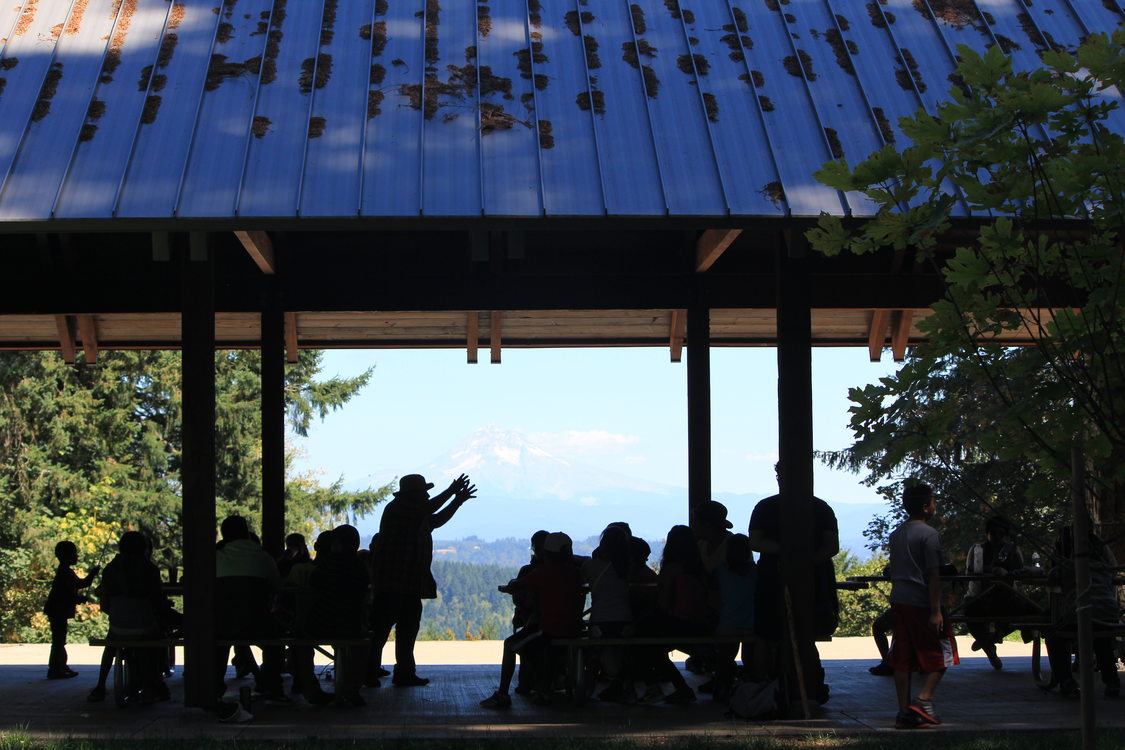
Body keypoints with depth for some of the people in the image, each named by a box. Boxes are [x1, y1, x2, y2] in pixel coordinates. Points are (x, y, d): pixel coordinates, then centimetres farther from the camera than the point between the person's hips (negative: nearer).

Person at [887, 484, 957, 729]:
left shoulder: (896, 534, 13)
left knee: (902, 660, 7)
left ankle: (904, 712, 7)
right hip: (921, 603, -7)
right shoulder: (929, 534, -11)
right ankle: (923, 699, -7)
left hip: (898, 601, 7)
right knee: (940, 654, 6)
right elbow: (933, 575, -15)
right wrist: (936, 611, -16)